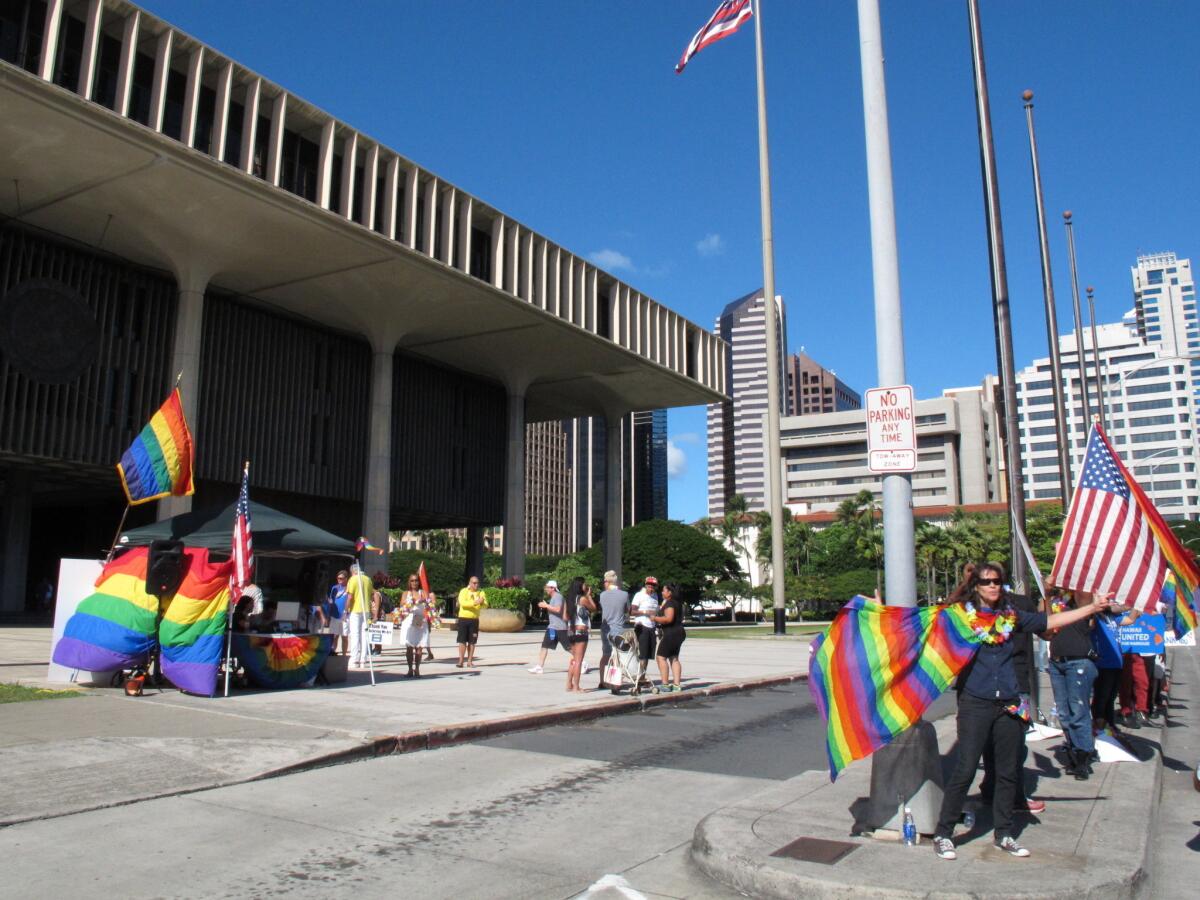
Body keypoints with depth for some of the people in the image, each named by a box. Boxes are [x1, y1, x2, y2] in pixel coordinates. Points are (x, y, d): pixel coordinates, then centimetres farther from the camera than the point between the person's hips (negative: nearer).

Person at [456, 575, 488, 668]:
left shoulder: (481, 593, 6)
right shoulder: (464, 591, -2)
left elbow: (485, 606, -3)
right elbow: (462, 603, -20)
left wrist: (482, 602, -26)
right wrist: (475, 602, -30)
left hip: (475, 619, 2)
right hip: (463, 618, -2)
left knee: (472, 641, 5)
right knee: (462, 640, -3)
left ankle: (469, 661, 11)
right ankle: (461, 661, 1)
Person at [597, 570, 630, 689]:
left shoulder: (602, 594, -2)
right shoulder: (624, 594, -9)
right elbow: (627, 610, 6)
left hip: (605, 629, 3)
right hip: (618, 629, -3)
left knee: (605, 655, 16)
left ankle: (602, 682, 20)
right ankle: (615, 682, 2)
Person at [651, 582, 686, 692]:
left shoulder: (669, 603, -15)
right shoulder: (677, 603, 16)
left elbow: (668, 618, -27)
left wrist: (655, 618, -14)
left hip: (671, 633, -10)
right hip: (678, 632, 10)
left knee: (661, 657, -6)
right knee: (674, 658, 13)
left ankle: (665, 684, -9)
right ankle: (676, 684, 10)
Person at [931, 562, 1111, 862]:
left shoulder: (1010, 615, 11)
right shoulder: (961, 614, -3)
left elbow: (1050, 621, 16)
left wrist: (1093, 607, 14)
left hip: (1008, 704, 5)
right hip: (975, 704, -5)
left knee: (1008, 771, 12)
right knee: (965, 769, -6)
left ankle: (1003, 834, 28)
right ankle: (942, 834, 5)